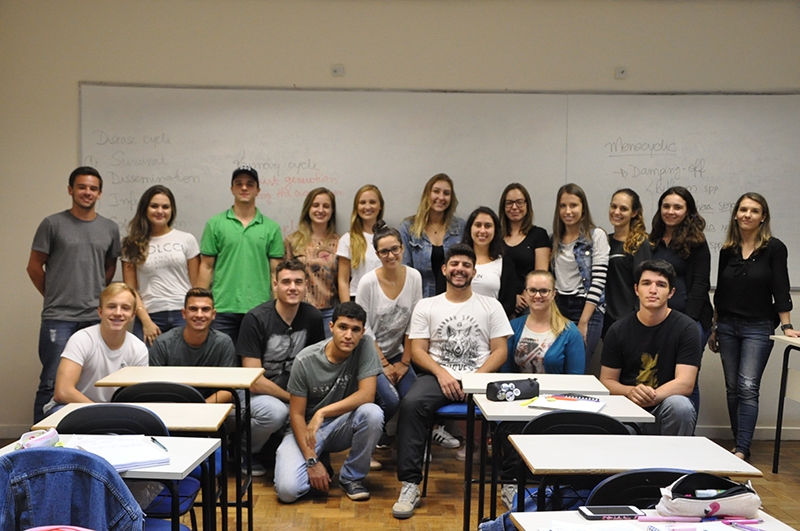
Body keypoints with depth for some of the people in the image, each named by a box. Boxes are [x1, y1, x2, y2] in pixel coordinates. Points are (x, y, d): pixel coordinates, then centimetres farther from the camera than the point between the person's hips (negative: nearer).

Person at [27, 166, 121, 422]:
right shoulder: (52, 224, 1)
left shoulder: (110, 228, 11)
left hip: (96, 318, 3)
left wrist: (98, 296, 12)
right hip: (58, 318, -3)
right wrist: (54, 296, 7)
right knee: (52, 383, -3)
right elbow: (34, 267, 5)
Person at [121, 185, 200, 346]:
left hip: (183, 315, 0)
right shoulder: (133, 245, 9)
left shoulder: (187, 239, 9)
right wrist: (146, 321, -4)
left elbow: (196, 285, 9)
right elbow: (130, 289, 5)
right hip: (149, 316, 0)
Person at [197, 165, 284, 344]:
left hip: (259, 309, 1)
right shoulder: (215, 224, 7)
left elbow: (276, 271, 8)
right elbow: (207, 267, 6)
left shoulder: (271, 228, 8)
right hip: (222, 309, 0)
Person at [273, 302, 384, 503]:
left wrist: (322, 413, -29)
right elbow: (296, 414, -11)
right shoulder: (305, 361, -16)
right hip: (306, 427, -1)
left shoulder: (365, 347, -13)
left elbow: (367, 395, -22)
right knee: (287, 490, -24)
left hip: (342, 426, 2)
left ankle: (351, 477, -8)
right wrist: (312, 461, -20)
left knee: (372, 413, -32)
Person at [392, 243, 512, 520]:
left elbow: (500, 351, 6)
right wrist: (441, 374, -12)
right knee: (411, 403, -32)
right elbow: (417, 350, 7)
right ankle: (410, 485, -26)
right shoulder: (426, 306, 14)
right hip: (438, 375, 0)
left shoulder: (491, 306, 14)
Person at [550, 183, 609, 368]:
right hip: (558, 308, 5)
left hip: (587, 310, -5)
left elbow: (598, 281, -10)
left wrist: (583, 322, -14)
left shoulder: (596, 236, -5)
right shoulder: (555, 238, 12)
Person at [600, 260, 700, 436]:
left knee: (680, 405, -33)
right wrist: (631, 392, -17)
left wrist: (651, 397, -26)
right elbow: (606, 380, 5)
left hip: (663, 408, 0)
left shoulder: (686, 328, -2)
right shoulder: (618, 330, 4)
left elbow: (685, 383, -10)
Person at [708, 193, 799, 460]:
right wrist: (714, 328, 15)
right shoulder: (727, 250, 8)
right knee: (732, 388, 8)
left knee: (748, 388, -12)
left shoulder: (774, 248, -4)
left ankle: (742, 450, -14)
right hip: (727, 327, 5)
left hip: (758, 328, -4)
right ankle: (739, 443, 18)